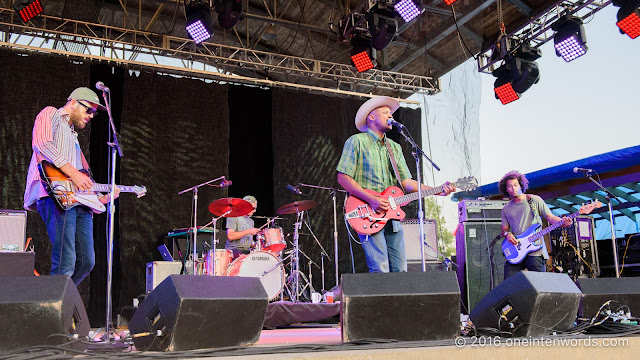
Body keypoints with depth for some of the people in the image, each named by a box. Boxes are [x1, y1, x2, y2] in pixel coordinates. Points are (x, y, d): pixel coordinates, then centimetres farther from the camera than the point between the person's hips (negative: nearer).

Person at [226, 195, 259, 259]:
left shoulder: (251, 221, 20)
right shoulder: (233, 217, -4)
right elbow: (230, 236, -17)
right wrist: (248, 231, -18)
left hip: (247, 250, 8)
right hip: (233, 249, -8)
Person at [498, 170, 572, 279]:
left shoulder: (535, 200, 7)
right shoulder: (506, 209, 16)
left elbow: (550, 217, 5)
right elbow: (504, 227, 17)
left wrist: (563, 222, -15)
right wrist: (506, 234, -6)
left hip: (535, 250, -3)